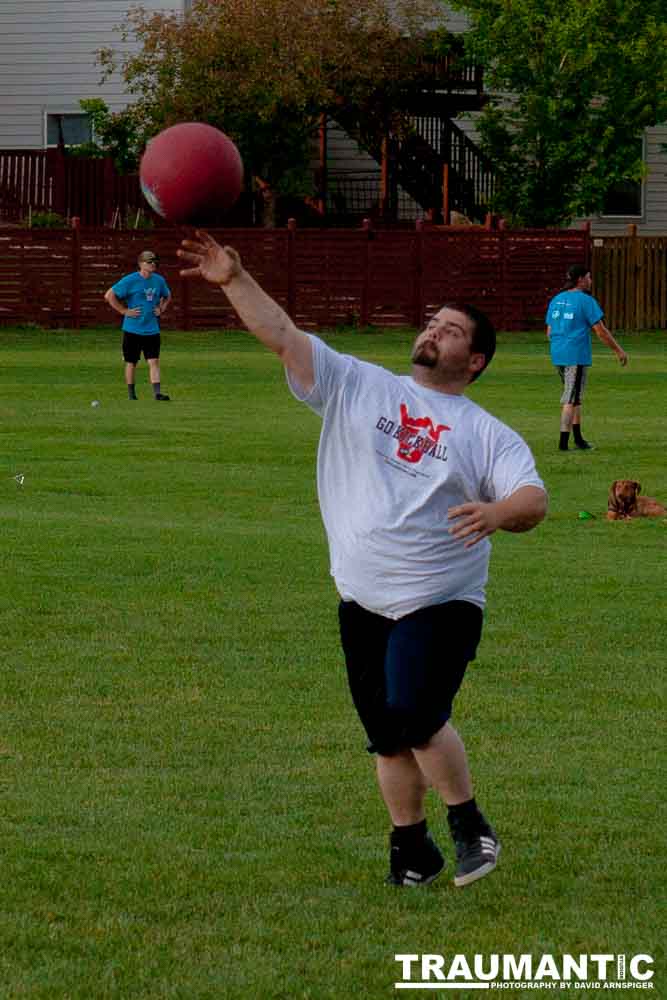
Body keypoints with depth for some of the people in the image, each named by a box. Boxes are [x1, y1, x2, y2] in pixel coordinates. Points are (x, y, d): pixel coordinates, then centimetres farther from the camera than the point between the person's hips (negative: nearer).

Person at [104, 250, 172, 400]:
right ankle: (131, 394, 17)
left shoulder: (159, 280, 7)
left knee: (154, 361, -6)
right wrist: (124, 311, -12)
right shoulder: (130, 280, -10)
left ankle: (157, 392, -11)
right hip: (132, 330, -4)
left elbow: (167, 296, 28)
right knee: (131, 363, 6)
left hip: (152, 330, 4)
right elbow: (109, 295, -10)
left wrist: (161, 309, 10)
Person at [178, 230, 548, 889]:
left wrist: (496, 513, -34)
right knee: (389, 738, 7)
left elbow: (534, 500, -11)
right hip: (363, 604, 3)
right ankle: (411, 850, 23)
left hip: (441, 604, -3)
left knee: (416, 718, -21)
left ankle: (470, 827, -1)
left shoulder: (490, 436, 1)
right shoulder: (357, 387, 7)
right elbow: (282, 335, 0)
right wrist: (234, 280, -13)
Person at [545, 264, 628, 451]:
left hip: (558, 355, 7)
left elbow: (549, 332, 14)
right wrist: (618, 350, -1)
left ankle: (578, 438, 21)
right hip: (577, 356, -7)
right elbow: (601, 331, -11)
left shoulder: (556, 300, 11)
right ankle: (563, 442, -4)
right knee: (571, 399, -3)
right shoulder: (586, 301, -10)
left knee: (575, 396, 18)